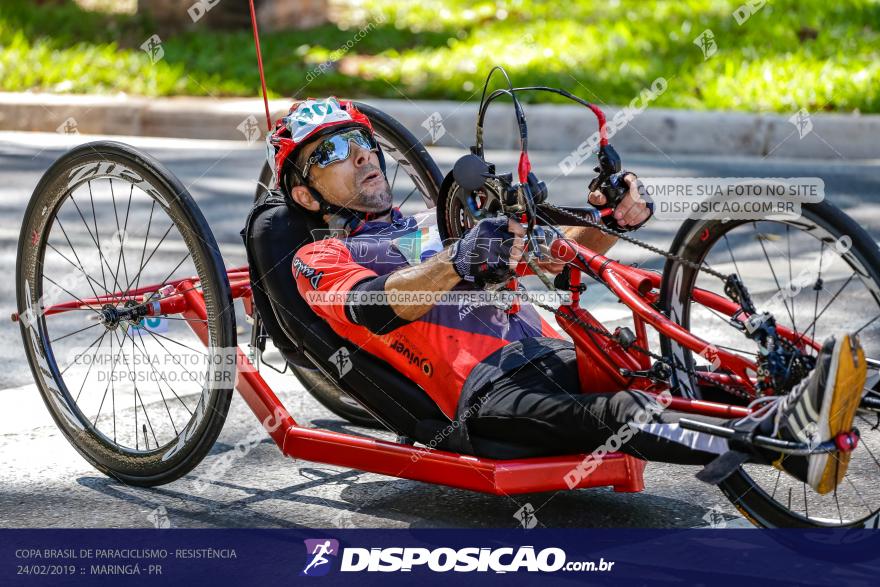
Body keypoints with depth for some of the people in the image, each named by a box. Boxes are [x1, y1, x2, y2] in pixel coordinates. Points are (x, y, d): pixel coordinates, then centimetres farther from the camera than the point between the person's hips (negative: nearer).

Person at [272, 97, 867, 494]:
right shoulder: (320, 260, 14)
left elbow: (561, 254, 23)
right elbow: (377, 306, -11)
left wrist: (613, 220, 0)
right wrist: (455, 265, -32)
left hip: (556, 350, 6)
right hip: (485, 388, -6)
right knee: (620, 414, -33)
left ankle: (785, 416, -51)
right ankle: (787, 448, -55)